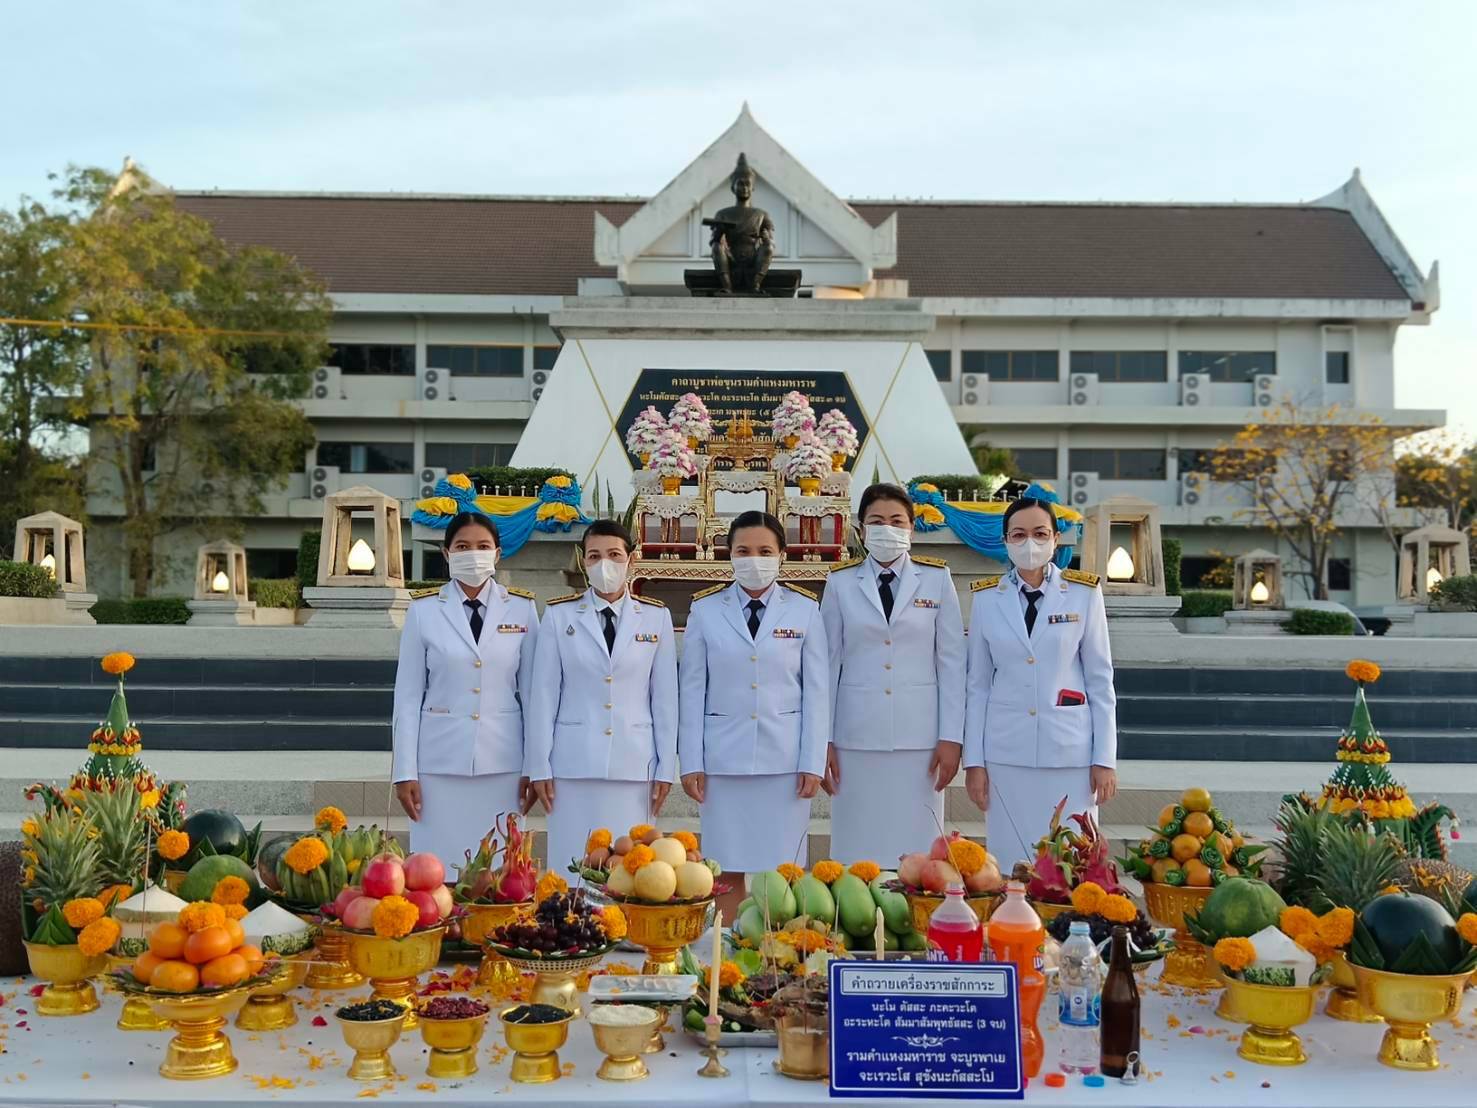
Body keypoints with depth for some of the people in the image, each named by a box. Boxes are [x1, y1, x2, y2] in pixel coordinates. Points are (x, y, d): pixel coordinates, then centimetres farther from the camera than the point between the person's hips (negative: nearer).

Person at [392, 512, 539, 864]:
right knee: (439, 864, 1)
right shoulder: (424, 610, 1)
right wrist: (404, 771, -1)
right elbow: (408, 695, 2)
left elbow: (532, 690, 5)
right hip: (441, 758, -1)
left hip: (502, 760, 1)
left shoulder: (522, 608, 3)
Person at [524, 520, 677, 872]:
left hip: (634, 763, 1)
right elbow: (543, 695, 4)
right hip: (573, 762, 0)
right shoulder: (559, 615, 4)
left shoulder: (656, 616, 6)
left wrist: (666, 767, 4)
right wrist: (539, 766, 1)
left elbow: (665, 697, 6)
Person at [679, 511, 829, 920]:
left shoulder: (804, 609, 4)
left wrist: (813, 763, -2)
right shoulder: (705, 609, 4)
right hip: (724, 756, 0)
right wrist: (691, 762, 0)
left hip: (784, 758, 0)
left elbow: (817, 691, 3)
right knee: (728, 870, 5)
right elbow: (692, 690, 4)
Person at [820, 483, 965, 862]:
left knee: (917, 850, 1)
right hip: (856, 736, 0)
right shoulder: (841, 582, 6)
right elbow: (829, 663, 6)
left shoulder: (936, 579, 5)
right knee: (858, 849, 2)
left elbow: (951, 662, 4)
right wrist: (824, 741, 2)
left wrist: (951, 737, -2)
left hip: (919, 736, 0)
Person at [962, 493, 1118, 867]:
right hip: (1006, 752, 1)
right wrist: (973, 760, 4)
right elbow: (978, 685, 7)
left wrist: (1104, 759, -1)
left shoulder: (1084, 594, 1)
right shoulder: (987, 598, 4)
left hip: (1069, 750, -1)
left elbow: (1100, 682, 3)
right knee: (1010, 861, 4)